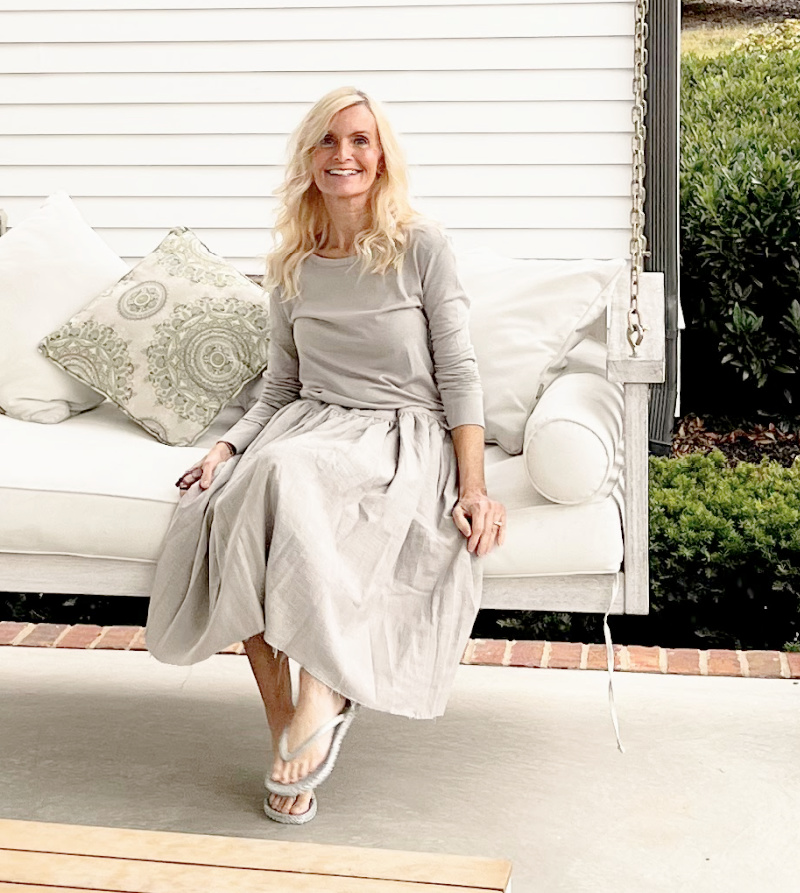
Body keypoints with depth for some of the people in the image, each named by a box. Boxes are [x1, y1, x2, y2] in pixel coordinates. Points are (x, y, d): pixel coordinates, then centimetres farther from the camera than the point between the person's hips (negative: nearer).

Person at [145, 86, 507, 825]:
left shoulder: (421, 247, 2)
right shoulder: (291, 267, 14)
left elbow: (459, 373, -2)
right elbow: (281, 389, 16)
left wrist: (474, 488, -13)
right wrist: (227, 447, -3)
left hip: (405, 438, -4)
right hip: (310, 430, 4)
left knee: (290, 475, -38)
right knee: (225, 504, -30)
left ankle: (324, 692, -25)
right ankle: (285, 736, -23)